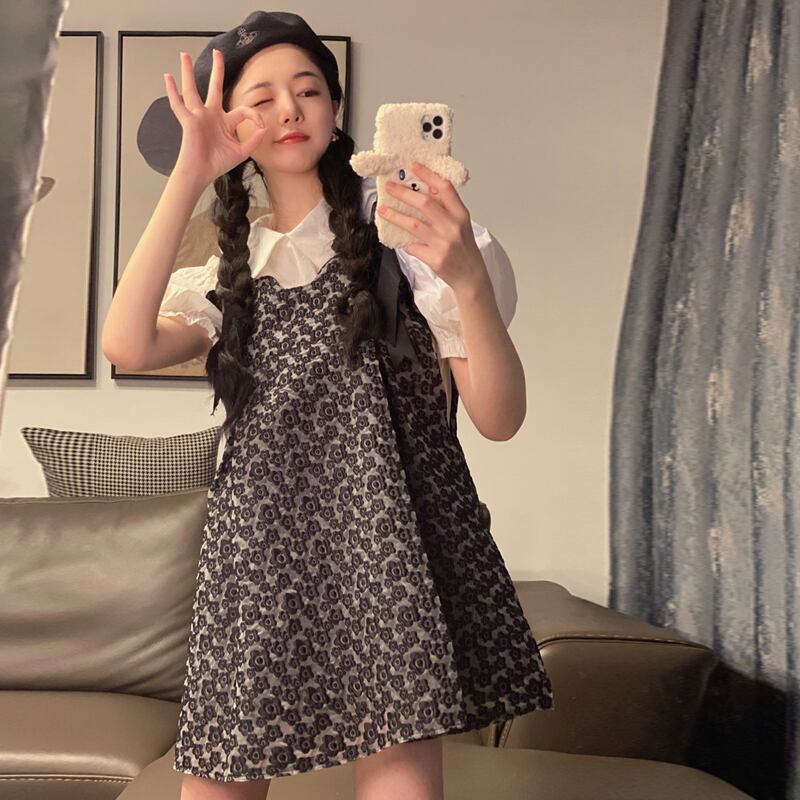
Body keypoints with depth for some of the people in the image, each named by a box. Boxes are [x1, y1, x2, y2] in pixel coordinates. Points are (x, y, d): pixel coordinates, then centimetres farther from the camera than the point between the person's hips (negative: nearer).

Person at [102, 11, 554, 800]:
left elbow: (499, 418, -6)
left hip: (384, 545, -3)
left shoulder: (397, 227, 1)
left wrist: (471, 282, -24)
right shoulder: (233, 267, 14)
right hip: (259, 553, 4)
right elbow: (128, 346, -7)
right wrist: (188, 175, -7)